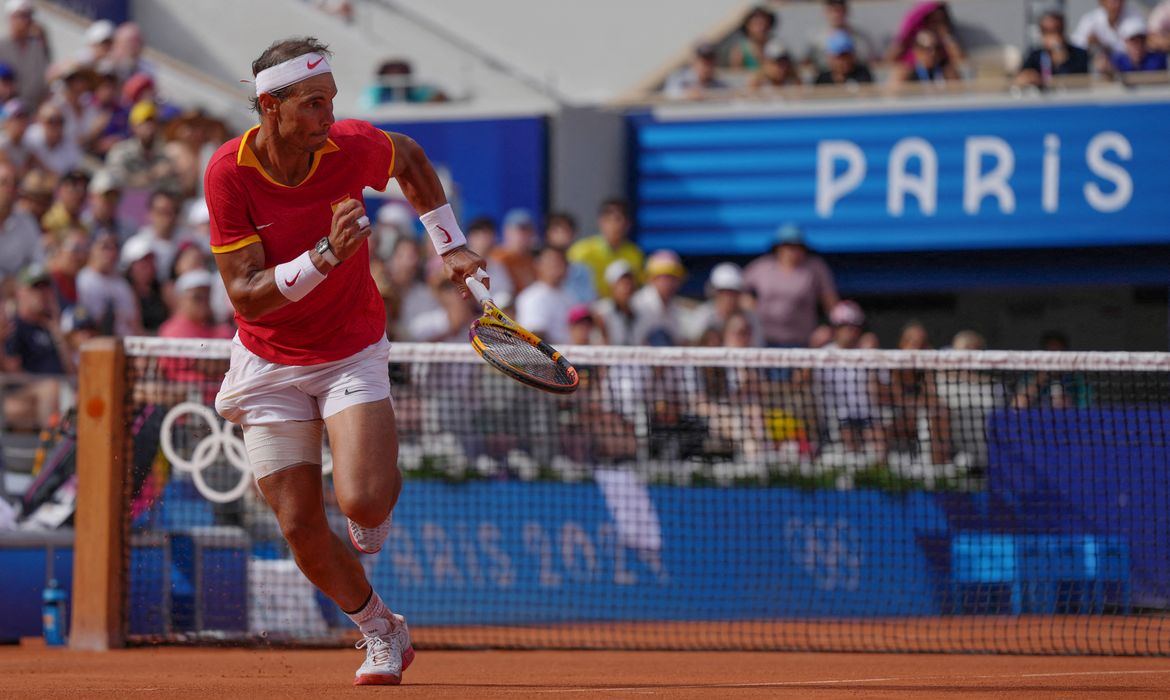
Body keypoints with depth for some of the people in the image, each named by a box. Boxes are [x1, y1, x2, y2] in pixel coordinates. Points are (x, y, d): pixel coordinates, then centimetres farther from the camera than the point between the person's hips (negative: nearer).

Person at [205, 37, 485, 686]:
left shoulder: (351, 146, -17)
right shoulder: (228, 172, -20)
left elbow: (409, 157, 10)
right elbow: (245, 297, -22)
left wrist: (449, 245, 7)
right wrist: (325, 256, -35)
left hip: (353, 352, 0)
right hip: (270, 362, 1)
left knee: (362, 501, -23)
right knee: (300, 528, 0)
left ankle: (385, 483, 14)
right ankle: (380, 630, 24)